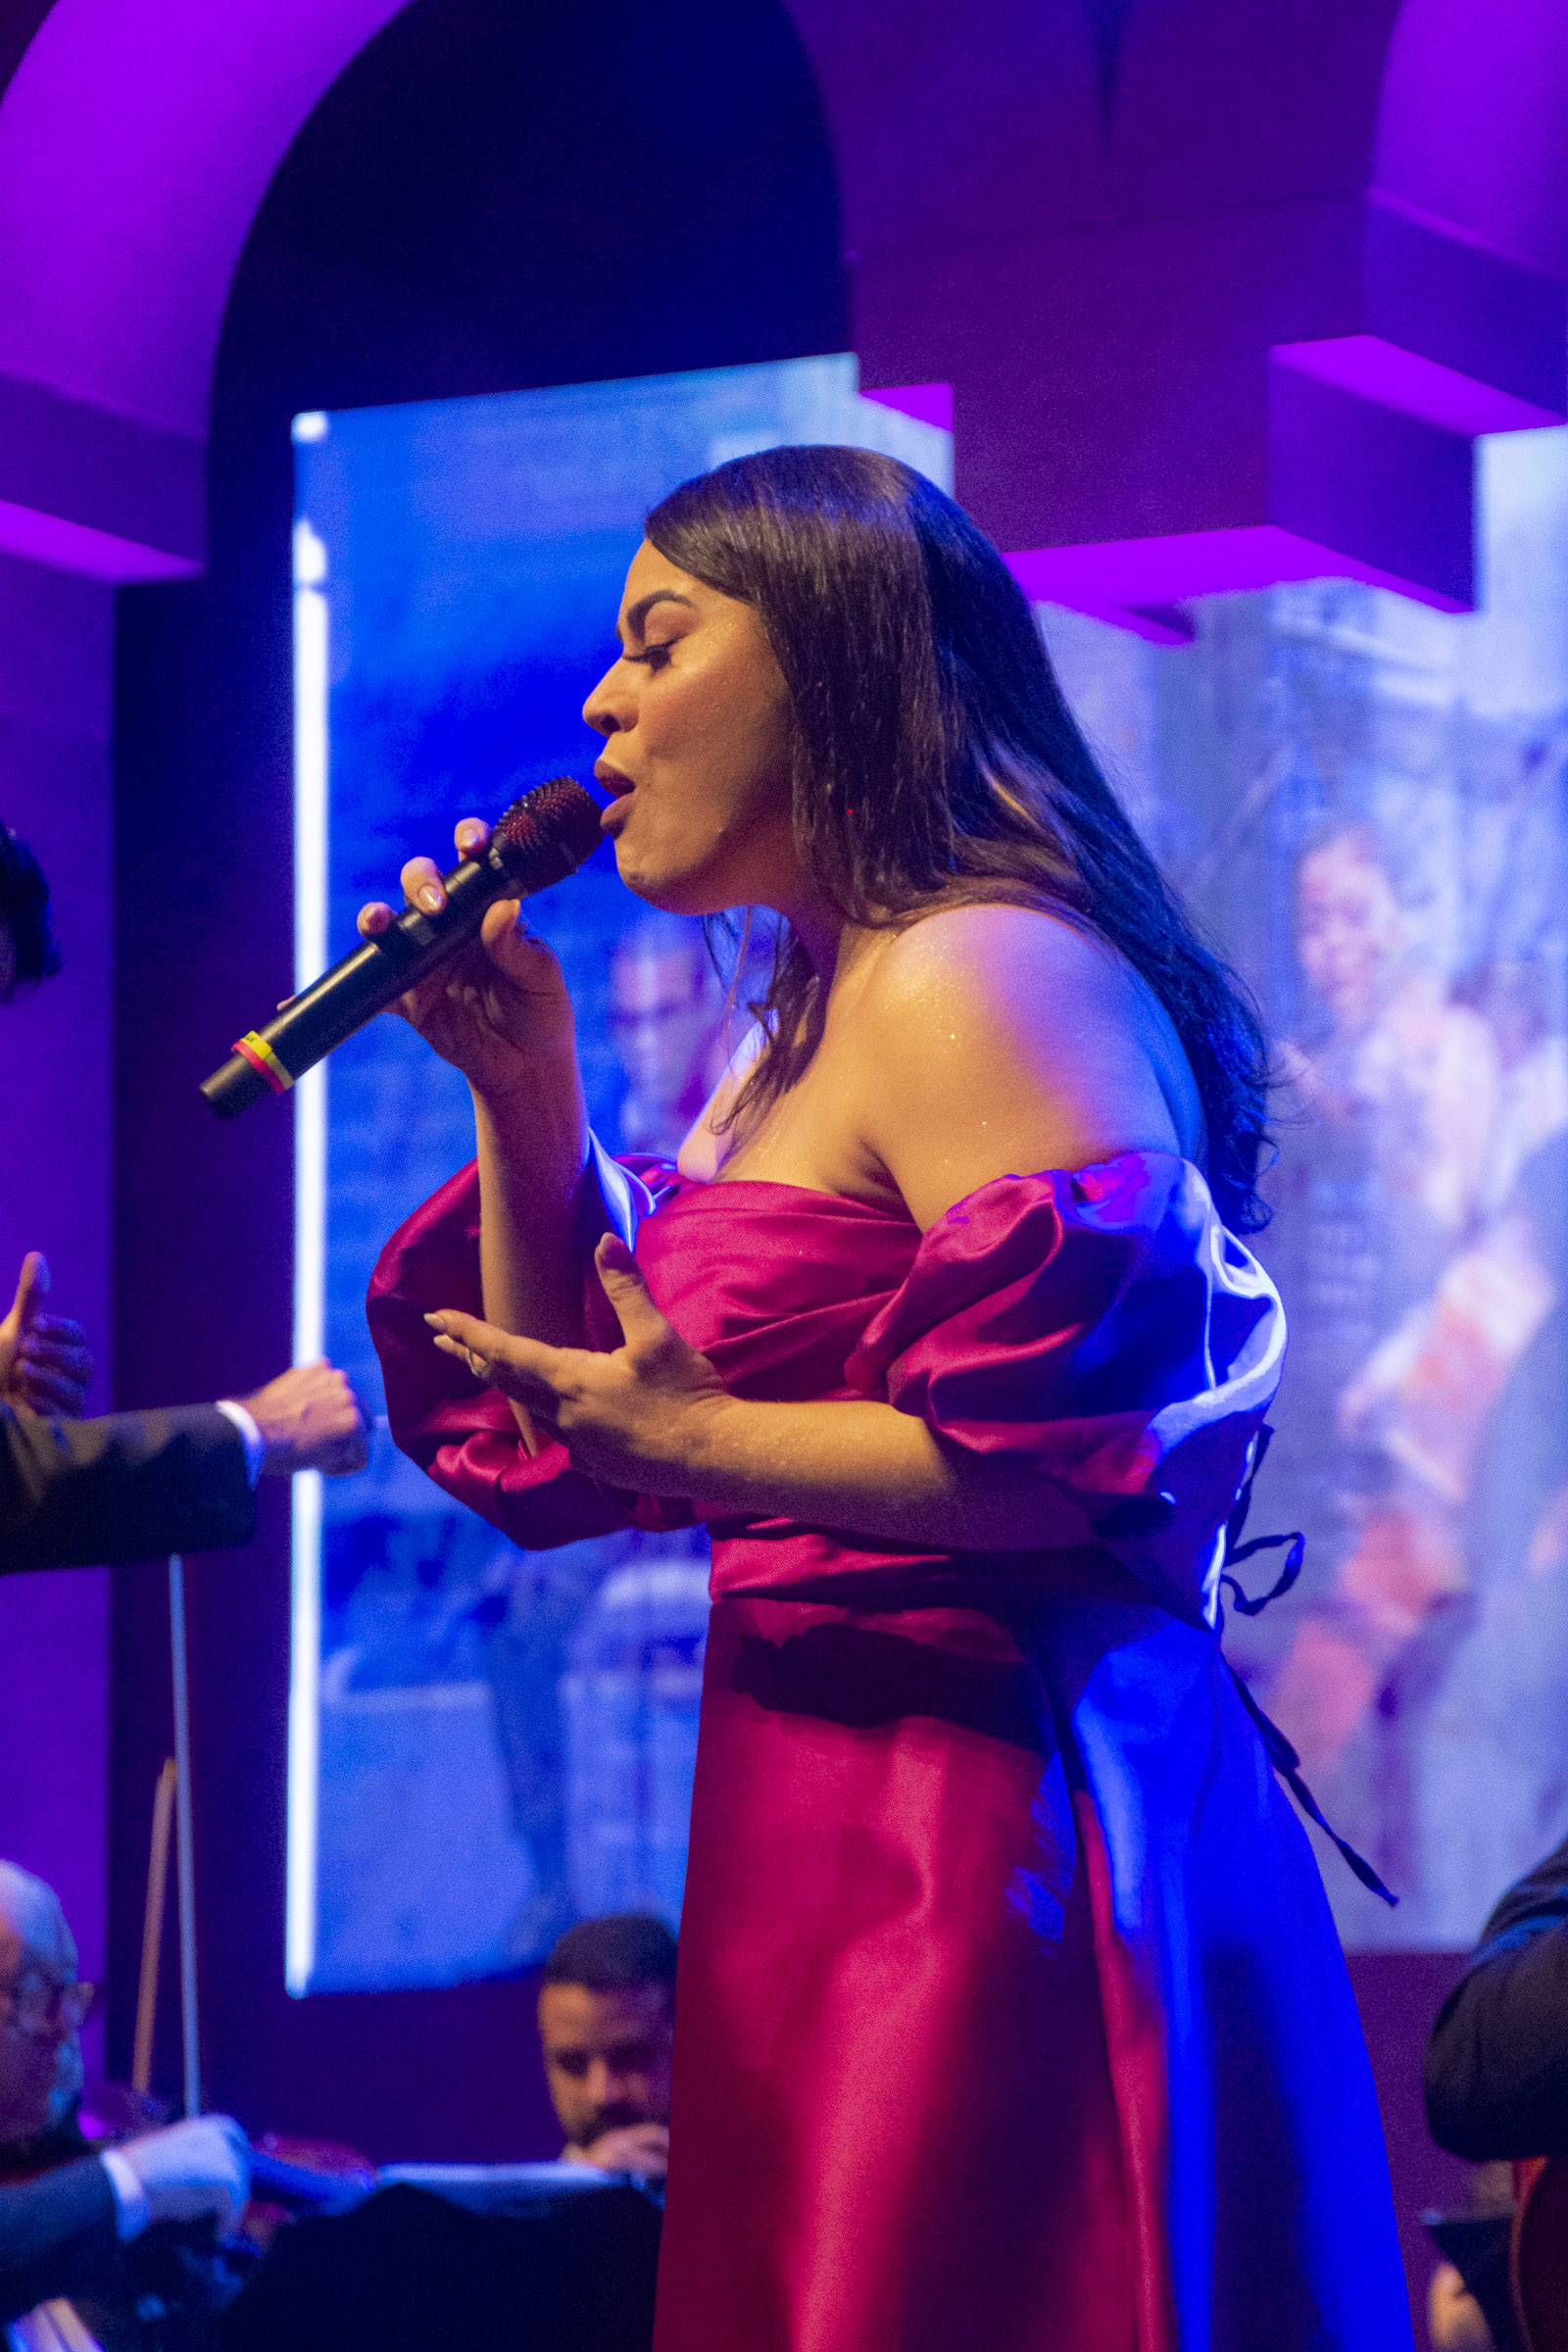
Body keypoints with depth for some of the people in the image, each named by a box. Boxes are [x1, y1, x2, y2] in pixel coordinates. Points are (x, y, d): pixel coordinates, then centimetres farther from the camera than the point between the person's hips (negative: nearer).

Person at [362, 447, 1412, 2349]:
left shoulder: (979, 978, -11)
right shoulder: (807, 1030, 21)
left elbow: (1091, 1444, -22)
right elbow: (558, 1441, 23)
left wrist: (708, 1444, -18)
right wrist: (521, 1092, 13)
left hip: (979, 1825, -10)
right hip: (827, 1838, 10)